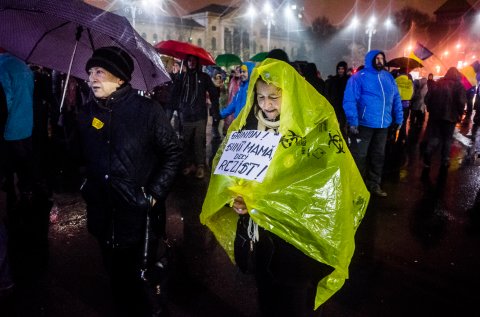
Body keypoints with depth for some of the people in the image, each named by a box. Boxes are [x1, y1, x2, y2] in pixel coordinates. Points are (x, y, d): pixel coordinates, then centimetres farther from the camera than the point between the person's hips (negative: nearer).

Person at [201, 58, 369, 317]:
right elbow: (224, 163, 3)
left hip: (297, 239, -4)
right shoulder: (249, 123, 0)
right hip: (257, 234, 4)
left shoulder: (316, 128, -14)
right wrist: (235, 196, -18)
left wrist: (261, 198, -26)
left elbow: (328, 183, -22)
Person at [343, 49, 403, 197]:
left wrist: (398, 118, 9)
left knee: (378, 156, 15)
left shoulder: (388, 77, 11)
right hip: (364, 124, -6)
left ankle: (373, 184, 29)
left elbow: (396, 99, 15)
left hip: (383, 124, 6)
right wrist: (352, 121, -25)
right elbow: (349, 100, -16)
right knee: (359, 156, 2)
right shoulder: (359, 77, -8)